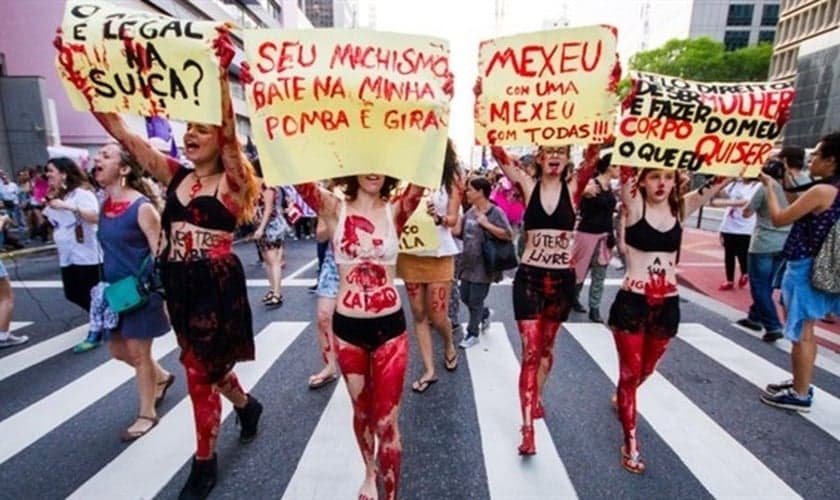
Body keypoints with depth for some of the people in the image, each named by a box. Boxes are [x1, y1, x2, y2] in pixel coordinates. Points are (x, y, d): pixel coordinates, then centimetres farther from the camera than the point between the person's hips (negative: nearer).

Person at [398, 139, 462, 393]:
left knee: (437, 315, 2)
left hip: (439, 255, -1)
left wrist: (437, 217, -25)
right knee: (418, 313, 8)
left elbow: (453, 219, -5)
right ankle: (429, 370, 23)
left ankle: (449, 346, 37)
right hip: (411, 253, 2)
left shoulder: (452, 179, -2)